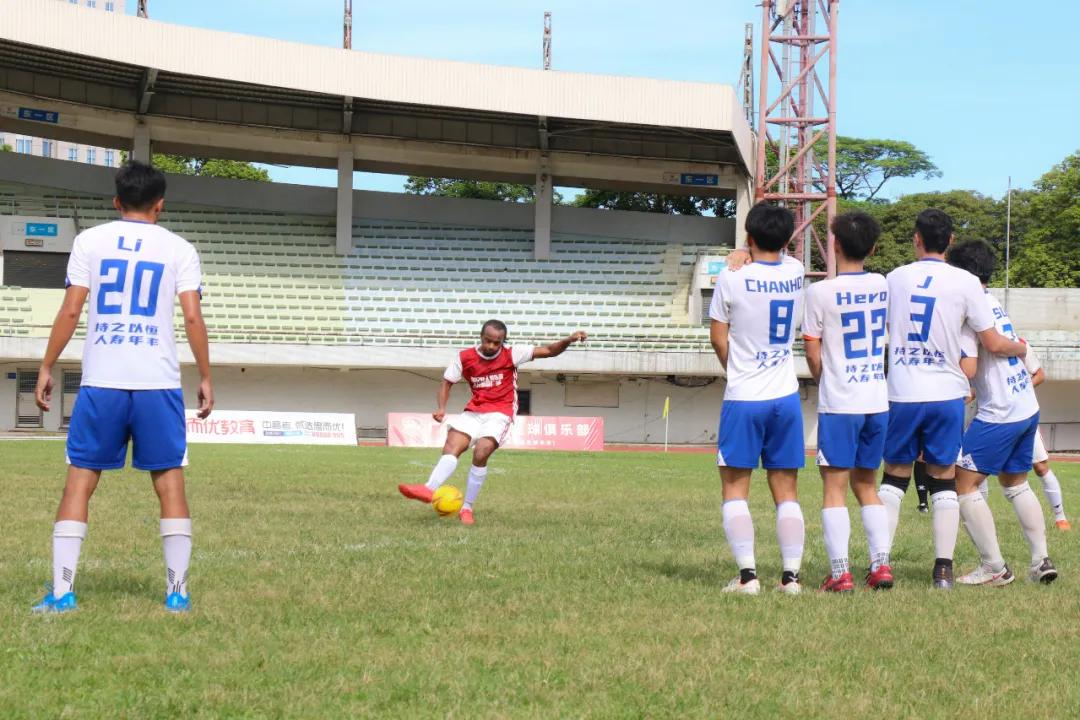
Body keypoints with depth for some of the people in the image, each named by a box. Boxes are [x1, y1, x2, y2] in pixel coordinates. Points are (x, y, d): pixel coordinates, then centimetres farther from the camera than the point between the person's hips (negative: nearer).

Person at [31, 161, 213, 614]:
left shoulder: (90, 241, 6)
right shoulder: (179, 249, 5)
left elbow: (71, 310, 0)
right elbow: (193, 318, -1)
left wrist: (47, 367, 7)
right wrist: (205, 378, 7)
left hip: (101, 382, 0)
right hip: (159, 383, 0)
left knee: (79, 482, 4)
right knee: (170, 484, 6)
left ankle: (62, 592, -3)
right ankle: (177, 591, 4)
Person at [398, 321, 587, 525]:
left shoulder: (511, 355, -5)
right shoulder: (465, 357, 1)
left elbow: (549, 351, -7)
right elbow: (447, 382, 9)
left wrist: (568, 340, -24)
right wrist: (441, 408, -8)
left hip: (500, 414, -3)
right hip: (473, 412, 3)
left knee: (481, 453, -23)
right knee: (451, 447, -18)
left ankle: (467, 508, -14)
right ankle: (429, 490, -35)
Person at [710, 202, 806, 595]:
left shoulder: (732, 278, -10)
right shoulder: (795, 272, 1)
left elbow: (718, 337, 0)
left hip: (744, 399, -4)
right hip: (786, 399, 4)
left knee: (735, 489, 3)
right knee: (786, 492, 8)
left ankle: (747, 574, -7)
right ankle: (791, 574, 2)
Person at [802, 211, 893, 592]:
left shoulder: (821, 292, -10)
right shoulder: (882, 286, 4)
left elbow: (812, 351, -5)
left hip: (839, 403, -5)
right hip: (878, 400, 5)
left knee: (835, 488, -1)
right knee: (866, 485, 15)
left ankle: (840, 572, -8)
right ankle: (881, 564, 7)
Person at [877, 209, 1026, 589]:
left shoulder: (896, 277, 3)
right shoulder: (965, 282, -4)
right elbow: (993, 343, -1)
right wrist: (1021, 348, 19)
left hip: (902, 395, 1)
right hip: (946, 395, -1)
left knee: (894, 476, 11)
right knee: (944, 480, 7)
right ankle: (943, 568, 1)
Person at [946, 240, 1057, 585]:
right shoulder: (995, 304, 12)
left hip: (999, 414, -9)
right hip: (1028, 408, 9)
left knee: (964, 483, -3)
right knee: (1016, 483, 21)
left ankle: (994, 568, -3)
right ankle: (1041, 561, 17)